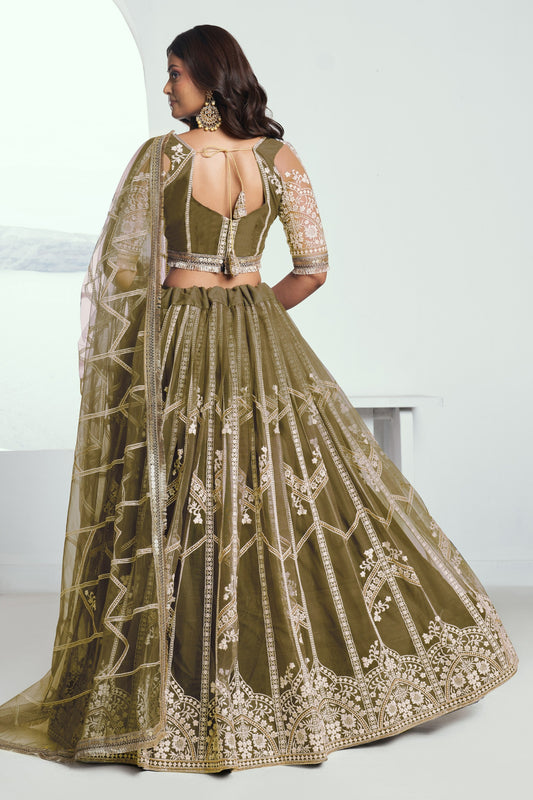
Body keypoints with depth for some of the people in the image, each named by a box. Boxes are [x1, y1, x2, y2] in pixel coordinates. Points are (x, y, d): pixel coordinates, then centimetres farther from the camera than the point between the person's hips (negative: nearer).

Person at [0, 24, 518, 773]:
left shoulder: (161, 154, -8)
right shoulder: (281, 157, 1)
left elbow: (124, 269, -8)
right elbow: (314, 269, 2)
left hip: (175, 347, -2)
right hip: (261, 346, 3)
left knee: (172, 516, 3)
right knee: (287, 498, 11)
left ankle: (155, 696, 12)